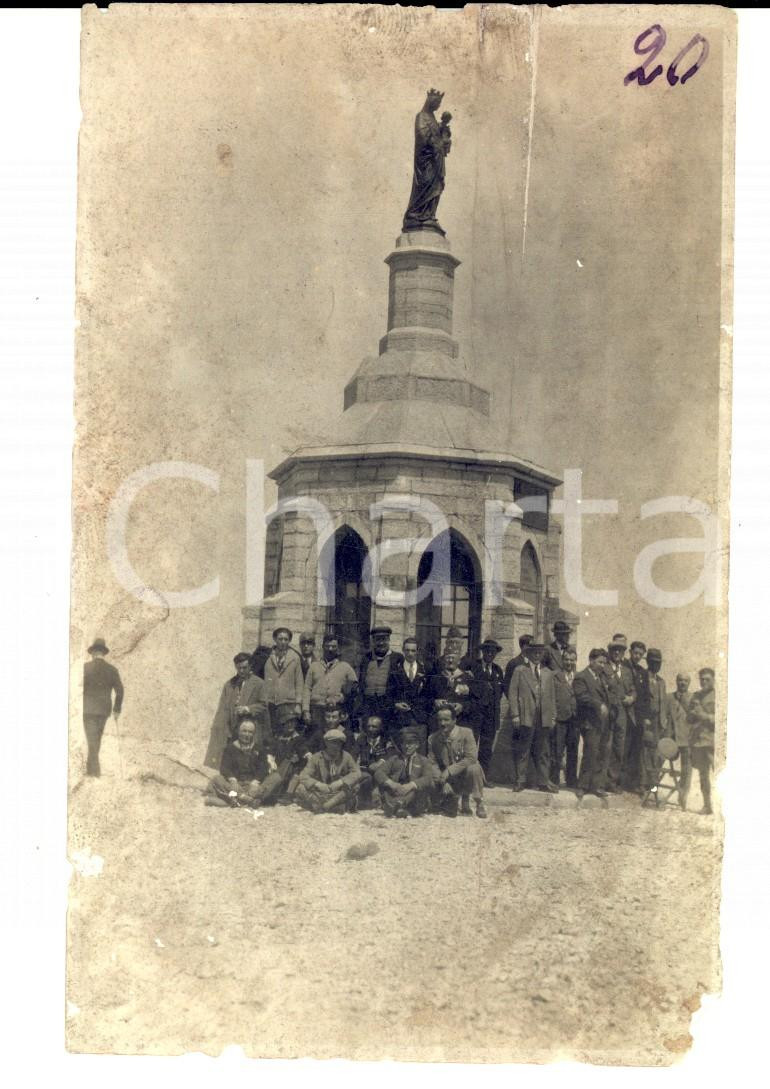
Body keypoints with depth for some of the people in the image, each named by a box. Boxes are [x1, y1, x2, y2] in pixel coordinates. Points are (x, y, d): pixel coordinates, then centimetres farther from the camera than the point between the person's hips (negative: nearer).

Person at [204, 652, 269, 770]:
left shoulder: (258, 683, 2)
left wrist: (247, 709, -15)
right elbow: (223, 709, 7)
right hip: (234, 731, 3)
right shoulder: (229, 685, 12)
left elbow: (264, 705, -2)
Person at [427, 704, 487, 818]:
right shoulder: (433, 738, -3)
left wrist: (449, 770, -26)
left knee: (473, 769, -36)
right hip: (449, 782, 2)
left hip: (465, 776, -2)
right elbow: (433, 764, -4)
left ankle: (479, 804, -13)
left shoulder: (466, 733, -12)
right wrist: (443, 782, -19)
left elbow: (471, 758, -19)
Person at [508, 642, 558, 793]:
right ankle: (520, 781, 9)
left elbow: (552, 696, 16)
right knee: (522, 751, 1)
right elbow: (513, 694, 0)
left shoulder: (548, 673, 17)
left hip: (544, 719, 3)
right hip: (525, 718, -3)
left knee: (543, 752, 6)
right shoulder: (519, 671, 5)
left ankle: (543, 781, 12)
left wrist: (553, 717, 9)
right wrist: (515, 715, -8)